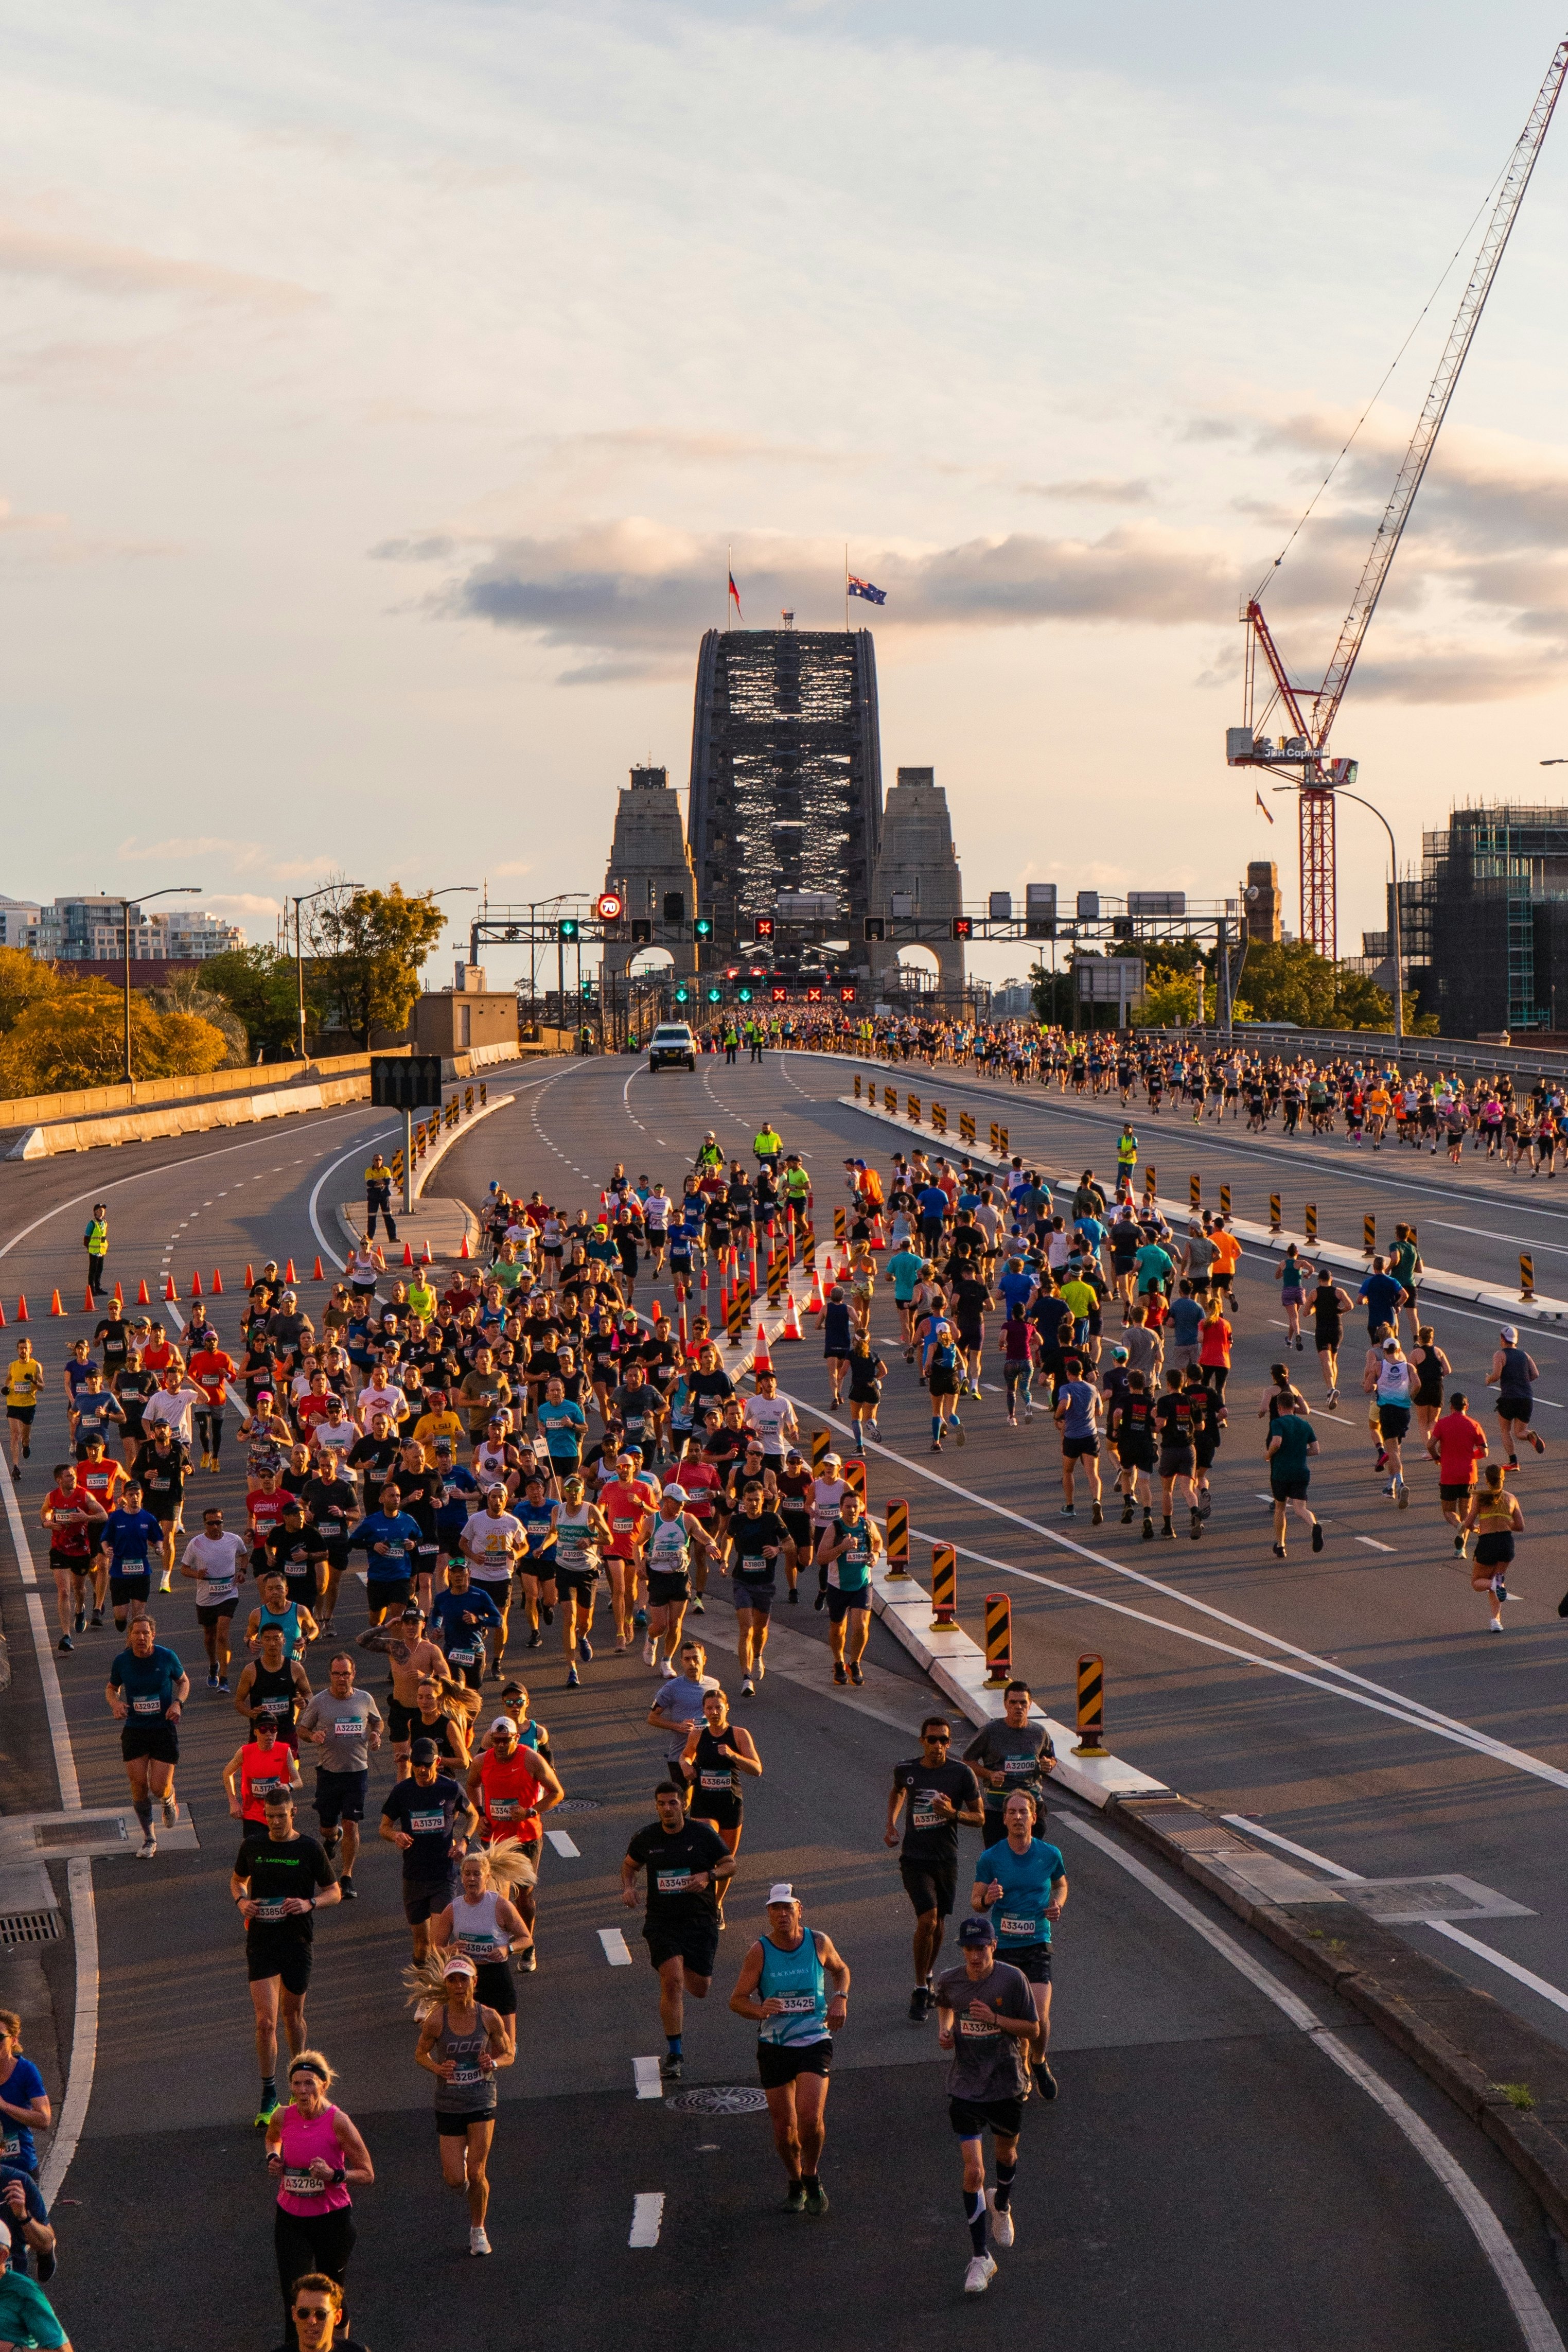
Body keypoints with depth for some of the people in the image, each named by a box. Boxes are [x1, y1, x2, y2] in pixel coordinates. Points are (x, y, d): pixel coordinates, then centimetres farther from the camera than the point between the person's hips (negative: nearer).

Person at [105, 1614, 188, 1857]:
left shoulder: (167, 1657, -8)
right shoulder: (122, 1661, -5)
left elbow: (184, 1681, 9)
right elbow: (111, 1688, 13)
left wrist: (178, 1703, -11)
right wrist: (115, 1703, -10)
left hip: (164, 1729, -2)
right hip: (134, 1731, 2)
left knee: (159, 1788, -7)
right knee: (138, 1785, -2)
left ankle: (170, 1801, 34)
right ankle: (149, 1839, 17)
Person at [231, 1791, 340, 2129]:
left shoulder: (309, 1849, -4)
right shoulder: (252, 1846, 2)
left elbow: (334, 1891, 3)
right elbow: (237, 1879, 19)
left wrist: (310, 1903, -17)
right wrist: (241, 1900, -3)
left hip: (297, 1941, 0)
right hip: (261, 1940, 0)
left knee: (293, 2016, 14)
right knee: (265, 2021, -9)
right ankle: (269, 2097, 0)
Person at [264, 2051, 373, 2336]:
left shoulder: (338, 2122, -17)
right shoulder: (283, 2117, -7)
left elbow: (367, 2175, -10)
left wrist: (334, 2175, -27)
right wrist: (273, 2158, -1)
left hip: (333, 2219, -2)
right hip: (290, 2219, 2)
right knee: (294, 2300, -4)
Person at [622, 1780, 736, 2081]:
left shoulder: (703, 1834, -4)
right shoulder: (647, 1838, 0)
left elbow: (730, 1863, 5)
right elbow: (630, 1865, 18)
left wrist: (708, 1877, -15)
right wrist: (628, 1887, -3)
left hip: (700, 1920, 0)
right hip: (661, 1921, 0)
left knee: (699, 1990, 6)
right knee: (672, 1983, -16)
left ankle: (693, 1968, 45)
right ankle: (674, 2053, -5)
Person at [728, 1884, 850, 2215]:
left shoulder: (819, 1942, -3)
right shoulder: (760, 1951, -7)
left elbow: (841, 1969, 19)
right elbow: (737, 2001, -5)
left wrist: (840, 1998, 0)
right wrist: (760, 2010, -26)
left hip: (814, 2042, -1)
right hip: (774, 2047, 1)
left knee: (811, 2117, -18)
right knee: (785, 2128, 4)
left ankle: (812, 2178, 10)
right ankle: (796, 2185, 31)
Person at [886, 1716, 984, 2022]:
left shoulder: (962, 1774, -7)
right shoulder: (906, 1770, -2)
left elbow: (979, 1818, -1)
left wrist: (953, 1813, -19)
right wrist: (891, 1823, 10)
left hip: (947, 1859, 1)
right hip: (915, 1859, -1)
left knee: (936, 1924, 12)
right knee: (927, 1921, -15)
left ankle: (926, 1981, 36)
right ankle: (921, 1993, -3)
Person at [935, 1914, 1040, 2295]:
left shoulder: (1013, 1979, -13)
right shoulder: (950, 1980, -5)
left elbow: (1033, 2031, -9)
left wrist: (995, 2019, -22)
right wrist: (944, 2028, 1)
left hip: (1007, 2085, 0)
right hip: (966, 2088, 0)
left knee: (1006, 2153, 23)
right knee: (973, 2170, -10)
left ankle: (1002, 2205, 57)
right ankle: (980, 2258, -3)